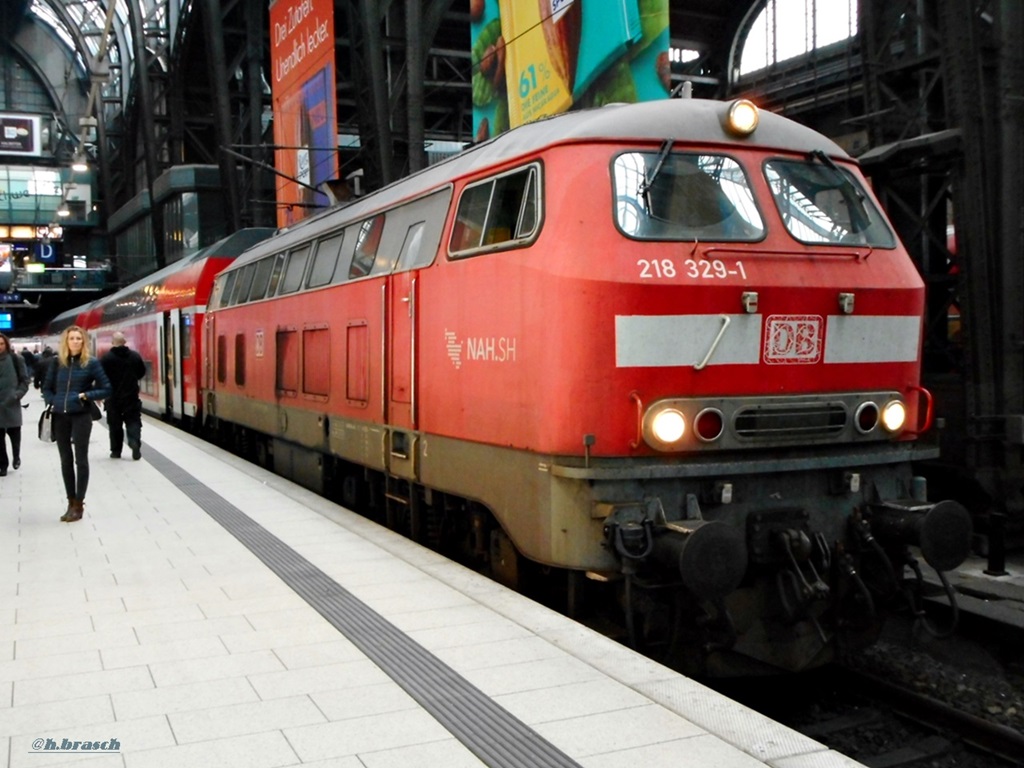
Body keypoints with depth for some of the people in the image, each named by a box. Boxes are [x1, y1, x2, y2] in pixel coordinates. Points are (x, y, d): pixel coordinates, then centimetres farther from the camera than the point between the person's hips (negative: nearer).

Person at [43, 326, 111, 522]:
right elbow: (46, 388, 12)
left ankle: (78, 504, 9)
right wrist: (54, 401, -5)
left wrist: (85, 396, -12)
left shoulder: (91, 362, -4)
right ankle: (71, 502, 20)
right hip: (60, 416, 4)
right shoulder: (57, 362, 5)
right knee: (66, 460, 10)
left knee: (80, 460, 2)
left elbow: (106, 389, -3)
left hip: (81, 416, -4)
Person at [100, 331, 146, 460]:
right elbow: (142, 372, 11)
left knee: (115, 424, 8)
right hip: (131, 396, 1)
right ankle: (135, 444, -17)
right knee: (133, 421, 5)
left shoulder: (106, 358, -9)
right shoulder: (135, 356, 0)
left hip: (113, 397, -1)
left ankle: (116, 451, 14)